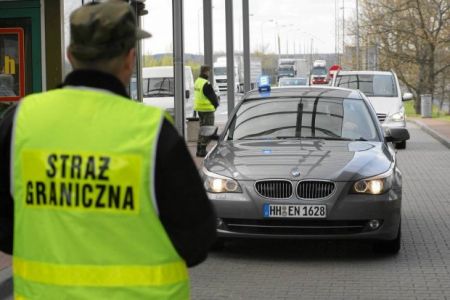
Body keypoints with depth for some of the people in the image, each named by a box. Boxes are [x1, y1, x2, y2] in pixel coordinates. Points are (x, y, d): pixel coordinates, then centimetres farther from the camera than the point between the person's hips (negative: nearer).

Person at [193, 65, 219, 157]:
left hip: (199, 109, 10)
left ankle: (199, 149, 20)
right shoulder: (206, 84, -20)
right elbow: (212, 97, -16)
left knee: (202, 128, 18)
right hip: (207, 109, -10)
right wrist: (216, 104, 3)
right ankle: (202, 150, -7)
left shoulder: (197, 82, 11)